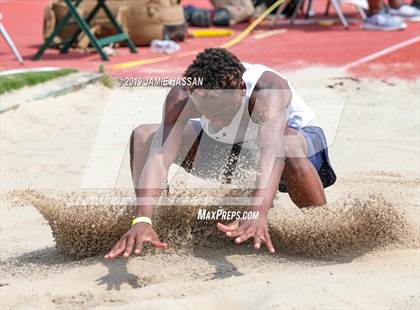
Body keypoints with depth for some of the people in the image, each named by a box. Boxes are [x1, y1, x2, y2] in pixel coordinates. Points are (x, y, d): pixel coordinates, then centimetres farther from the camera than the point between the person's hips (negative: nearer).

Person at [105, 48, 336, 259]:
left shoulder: (268, 90, -41)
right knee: (143, 136, -14)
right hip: (228, 147, 4)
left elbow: (272, 151, -57)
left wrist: (258, 214, -73)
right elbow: (159, 156, -43)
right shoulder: (181, 97, -32)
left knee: (288, 144, -42)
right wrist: (142, 220, -59)